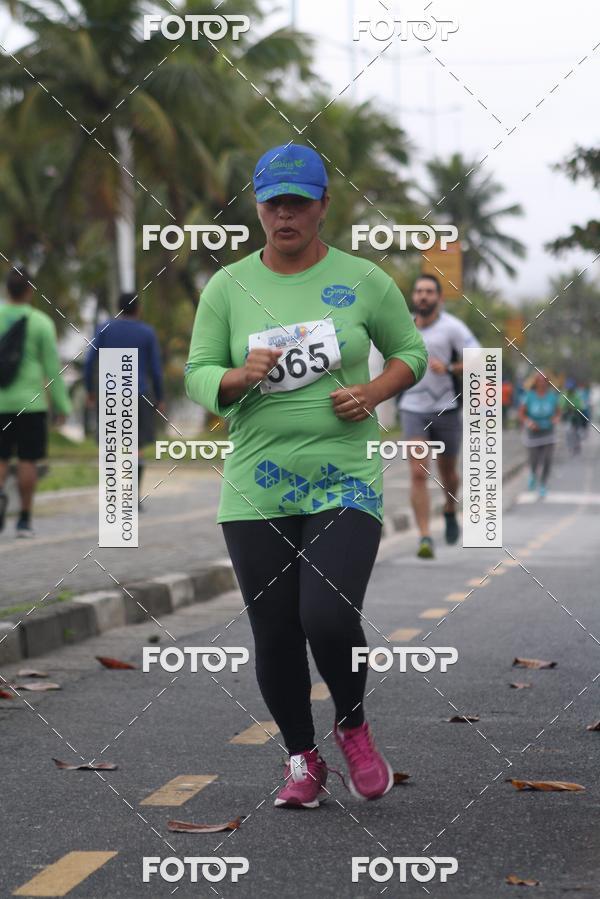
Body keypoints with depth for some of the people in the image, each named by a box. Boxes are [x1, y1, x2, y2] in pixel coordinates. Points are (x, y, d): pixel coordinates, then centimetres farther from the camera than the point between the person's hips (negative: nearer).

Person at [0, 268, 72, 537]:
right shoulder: (41, 323, -5)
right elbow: (53, 368, -5)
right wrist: (62, 406, 2)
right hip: (30, 402, -2)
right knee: (27, 461, 6)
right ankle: (24, 519, 6)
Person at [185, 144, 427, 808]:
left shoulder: (363, 280, 2)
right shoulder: (227, 287, 5)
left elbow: (410, 352, 13)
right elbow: (196, 374, 6)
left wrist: (372, 393, -7)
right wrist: (239, 377, -16)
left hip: (345, 482, -2)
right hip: (255, 490, 2)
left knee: (329, 617, -17)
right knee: (275, 635, 4)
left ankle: (353, 727, 14)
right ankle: (302, 759, 25)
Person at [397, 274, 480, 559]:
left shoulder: (452, 327, -8)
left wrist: (449, 369, -23)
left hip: (446, 409, -2)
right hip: (413, 410, 2)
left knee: (448, 472, 15)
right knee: (418, 474, -12)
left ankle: (450, 511, 47)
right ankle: (424, 538, -14)